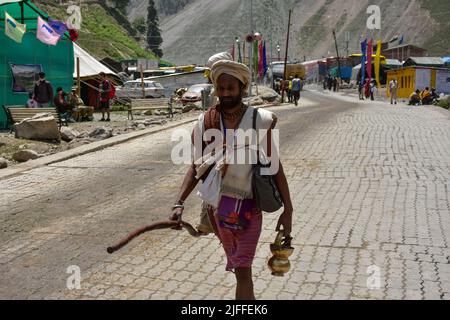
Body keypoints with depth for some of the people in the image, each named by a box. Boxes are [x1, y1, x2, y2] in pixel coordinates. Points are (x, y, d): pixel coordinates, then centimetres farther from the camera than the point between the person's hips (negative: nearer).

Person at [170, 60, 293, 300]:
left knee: (243, 272, -5)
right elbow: (196, 167, 2)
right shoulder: (205, 123, -1)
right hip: (217, 206, 3)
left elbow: (275, 167, -3)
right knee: (239, 268, 20)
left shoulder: (260, 121, -7)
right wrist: (179, 203, -10)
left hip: (249, 207, -3)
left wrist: (287, 209, -5)